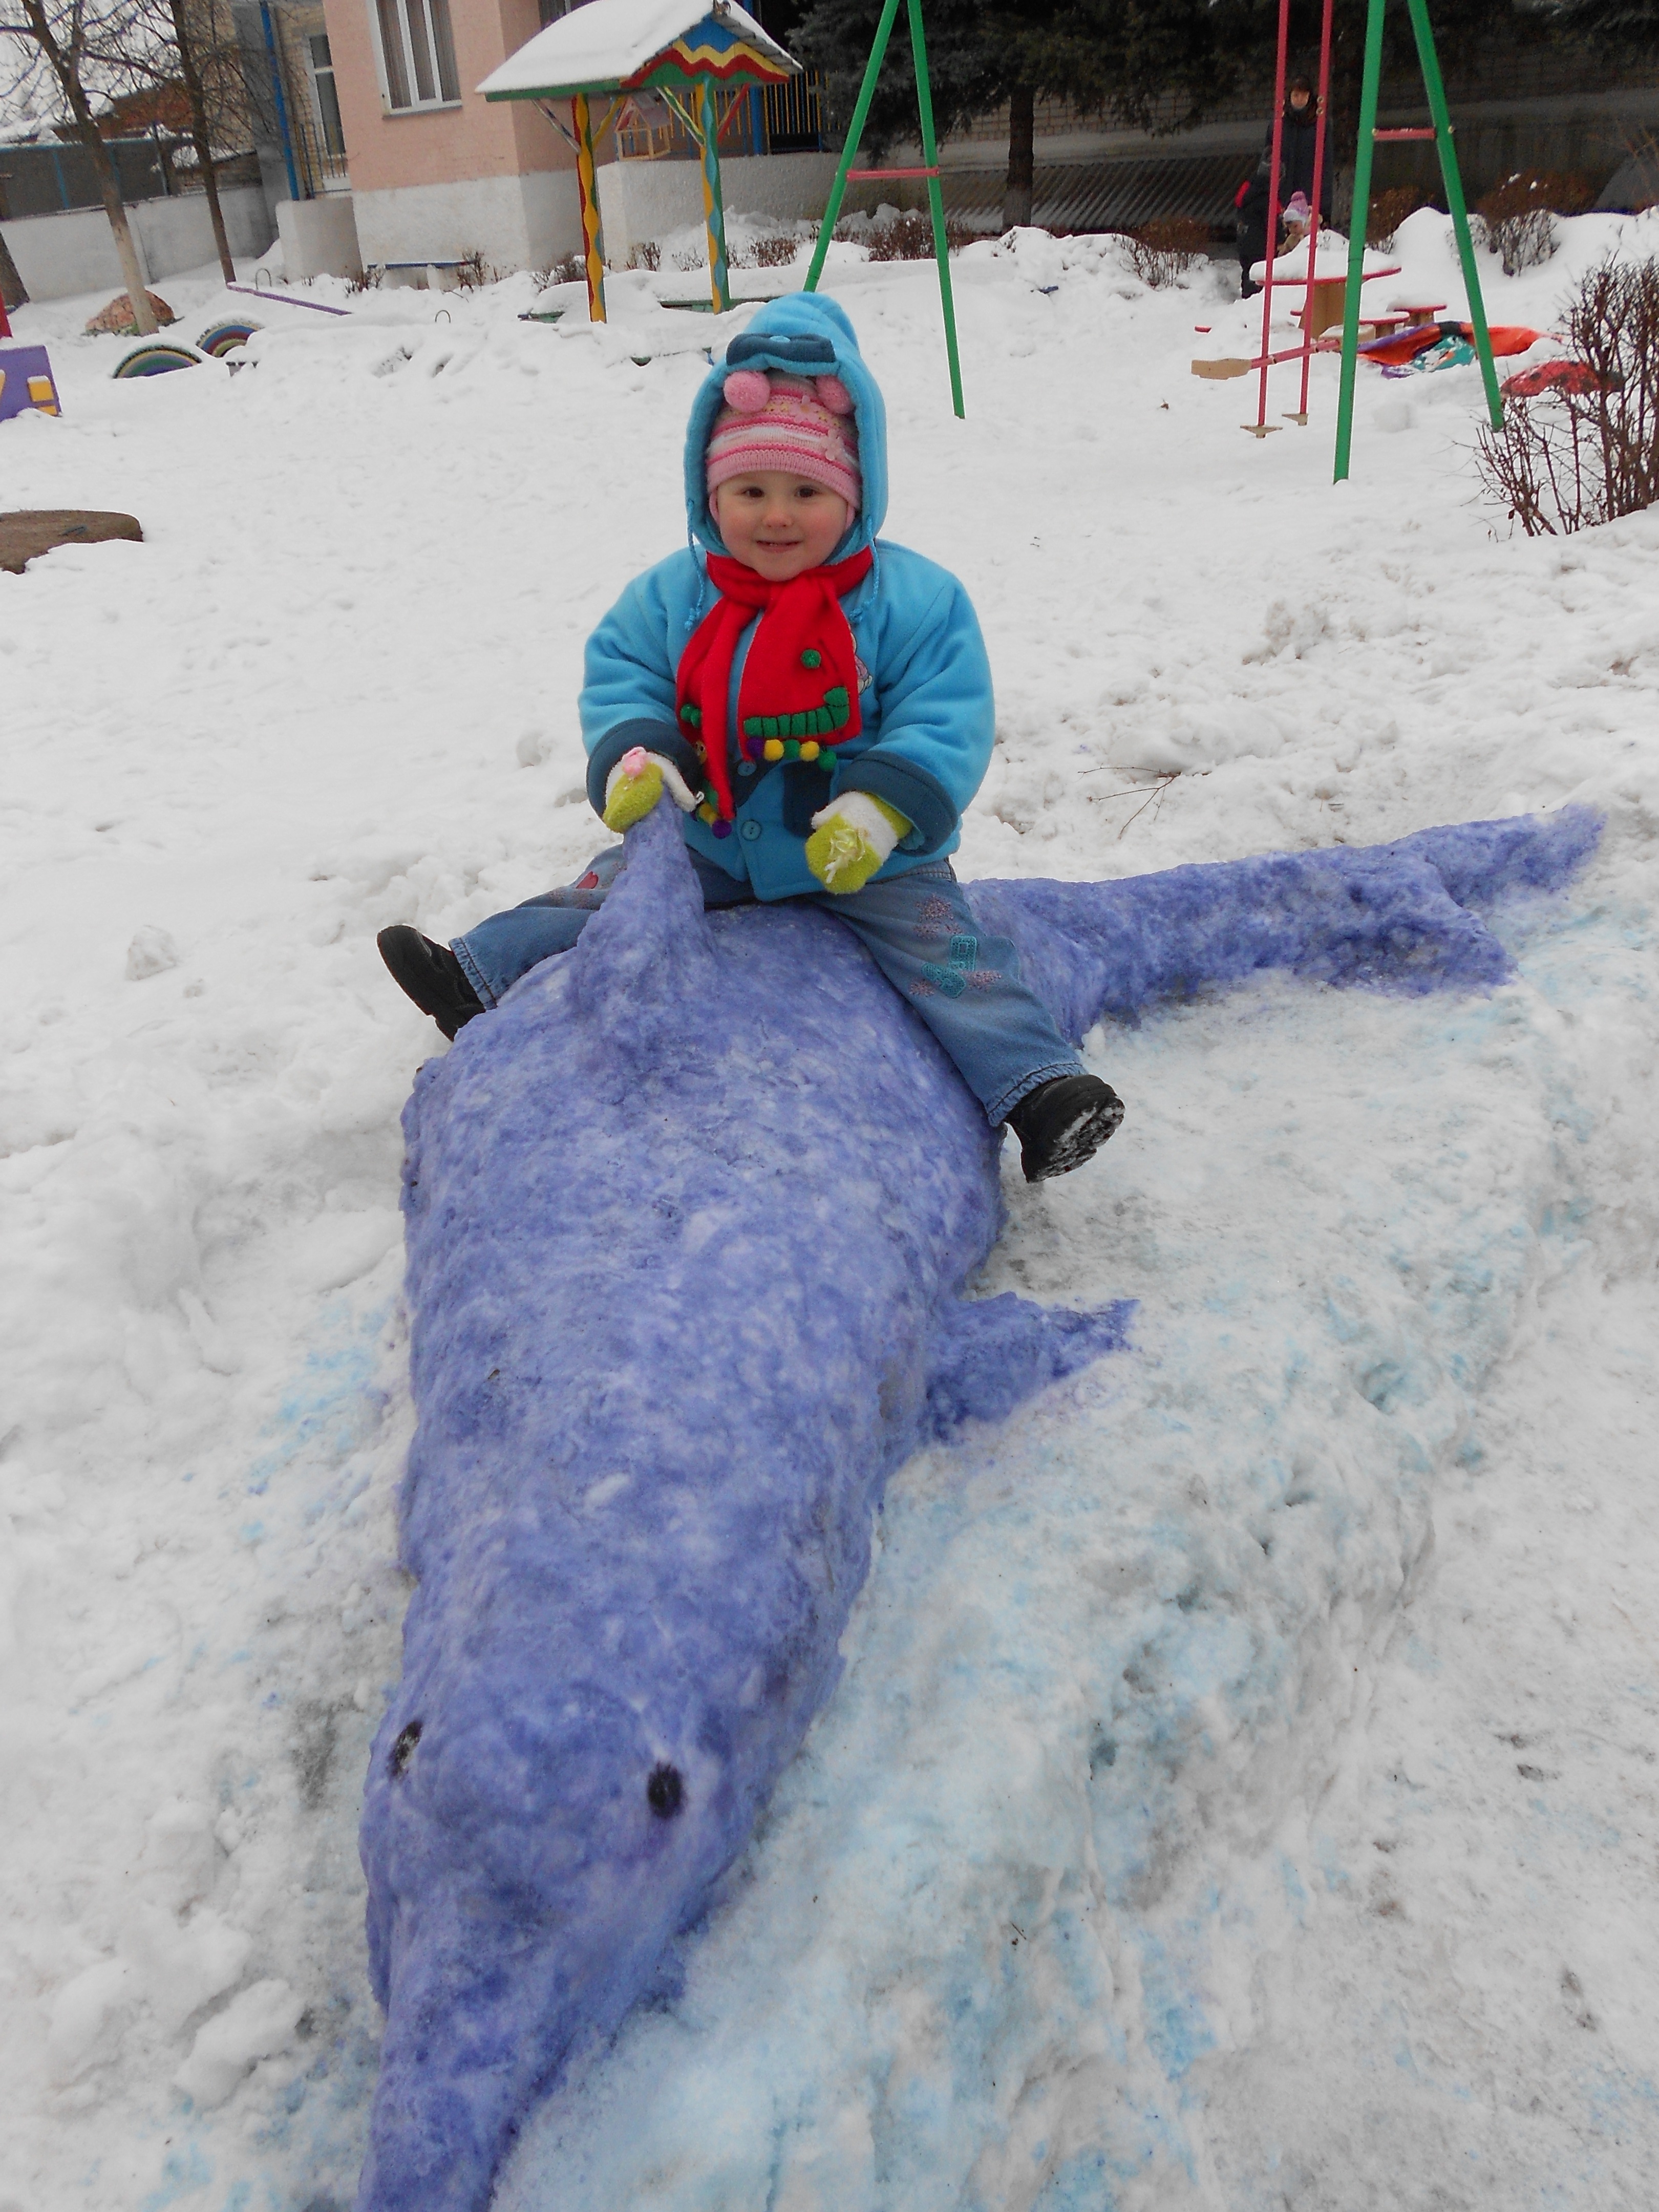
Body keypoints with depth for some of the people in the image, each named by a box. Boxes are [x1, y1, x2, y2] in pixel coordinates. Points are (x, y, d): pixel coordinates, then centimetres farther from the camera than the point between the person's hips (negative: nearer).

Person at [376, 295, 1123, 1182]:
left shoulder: (912, 599, -12)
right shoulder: (674, 594, -2)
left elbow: (946, 719, -15)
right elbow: (617, 669, 4)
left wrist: (881, 809, -30)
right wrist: (630, 755, -18)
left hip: (868, 860, -4)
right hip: (708, 845, 4)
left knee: (939, 944, -20)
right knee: (612, 888, 8)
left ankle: (1037, 1084, -21)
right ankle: (481, 974, 18)